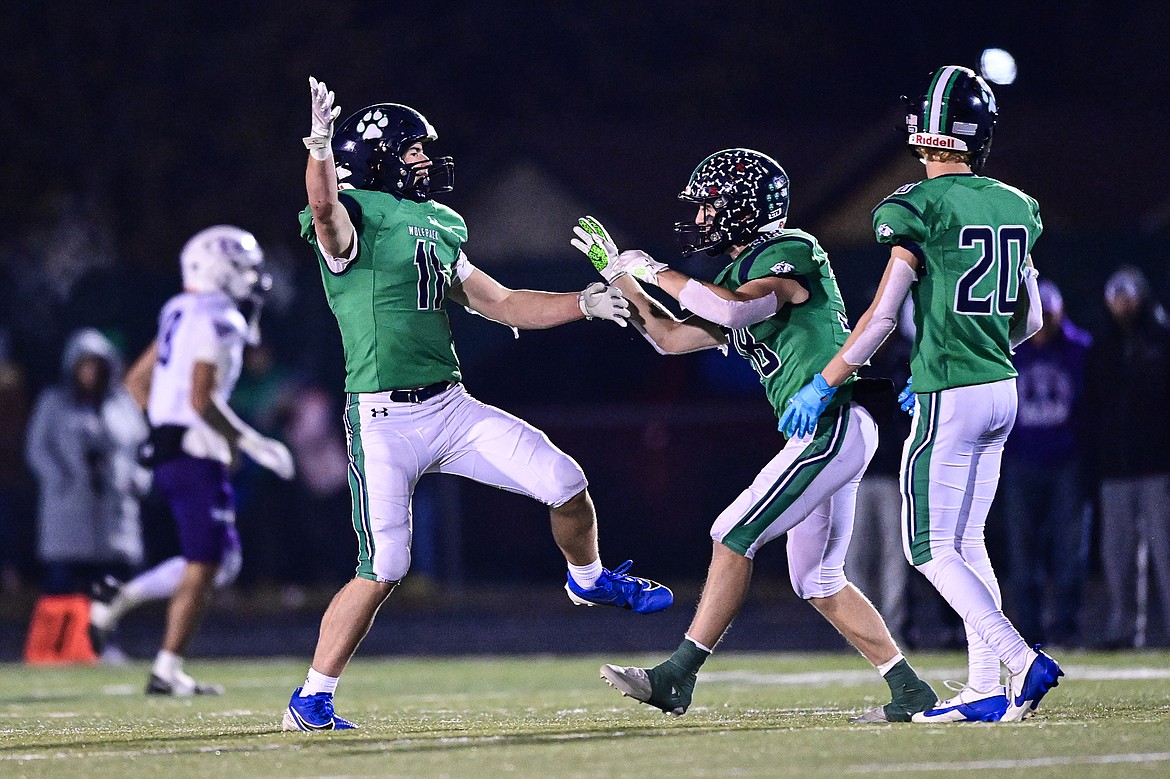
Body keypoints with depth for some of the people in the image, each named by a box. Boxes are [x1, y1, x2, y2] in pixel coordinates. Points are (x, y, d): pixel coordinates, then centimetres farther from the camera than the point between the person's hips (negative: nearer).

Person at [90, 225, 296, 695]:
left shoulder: (181, 315, 15)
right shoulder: (220, 321, -14)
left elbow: (136, 382, 20)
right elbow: (203, 400, -21)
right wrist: (254, 445, -15)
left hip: (167, 451, 9)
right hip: (195, 457, -9)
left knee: (222, 560, 16)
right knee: (203, 566, -3)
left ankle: (119, 599, 10)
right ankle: (168, 670, 0)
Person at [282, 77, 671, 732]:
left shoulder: (437, 232, 16)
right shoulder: (352, 224, -8)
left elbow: (504, 304, 21)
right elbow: (325, 209, -34)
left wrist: (586, 303, 11)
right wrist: (320, 147, -53)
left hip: (452, 408, 7)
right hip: (385, 423, -6)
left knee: (567, 485, 0)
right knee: (383, 572, -10)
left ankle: (590, 579, 31)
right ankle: (312, 700, 5)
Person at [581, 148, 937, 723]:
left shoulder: (793, 253, -9)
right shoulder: (739, 277, 18)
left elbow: (733, 310, -26)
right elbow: (670, 338, 24)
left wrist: (657, 273, -15)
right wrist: (617, 273, 19)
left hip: (835, 424, -10)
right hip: (821, 434, 10)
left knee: (734, 535, -12)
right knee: (817, 582, 11)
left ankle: (677, 678, -12)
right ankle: (909, 692, 14)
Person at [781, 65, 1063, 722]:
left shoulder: (923, 208, -11)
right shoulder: (1016, 208, 9)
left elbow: (883, 317, -12)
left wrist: (824, 385, -3)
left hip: (950, 398, -7)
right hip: (1003, 391, 7)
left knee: (930, 548, -1)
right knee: (967, 543, 14)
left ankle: (1024, 661, -14)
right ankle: (985, 690, 11)